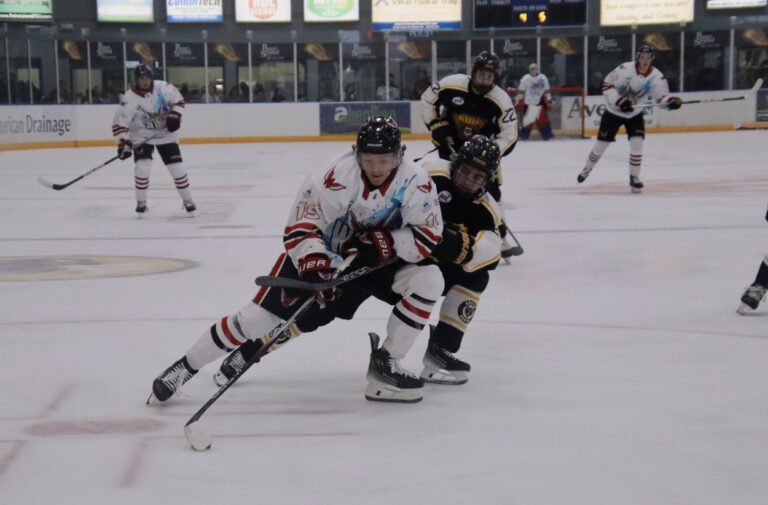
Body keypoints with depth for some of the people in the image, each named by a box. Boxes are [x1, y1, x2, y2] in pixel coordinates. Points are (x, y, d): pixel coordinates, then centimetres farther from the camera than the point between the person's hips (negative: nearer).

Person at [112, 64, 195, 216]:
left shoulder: (163, 88, -16)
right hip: (142, 137, -2)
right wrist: (123, 142, -26)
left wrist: (174, 115, -14)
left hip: (165, 134, 2)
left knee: (177, 167, -2)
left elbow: (178, 99, 1)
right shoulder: (129, 98, -22)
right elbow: (119, 122, -19)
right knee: (142, 168, -17)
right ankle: (141, 203, 2)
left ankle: (188, 200, 15)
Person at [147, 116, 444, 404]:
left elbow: (428, 237, -18)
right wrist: (313, 264, -42)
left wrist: (384, 242, -31)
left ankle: (384, 363, -5)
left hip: (377, 260, 3)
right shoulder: (336, 177, -30)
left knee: (428, 280, -19)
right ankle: (185, 366, 9)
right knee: (259, 319, -9)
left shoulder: (415, 181, -21)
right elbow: (299, 229, -26)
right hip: (319, 256, -3)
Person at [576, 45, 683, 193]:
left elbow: (662, 95, -16)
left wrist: (671, 101, -39)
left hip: (634, 114, 2)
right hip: (613, 111, -2)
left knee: (637, 143, -14)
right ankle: (587, 169, 29)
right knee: (601, 144, 5)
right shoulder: (625, 69, -24)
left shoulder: (656, 76, -16)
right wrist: (619, 101, -30)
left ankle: (634, 177, 0)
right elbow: (607, 85, -19)